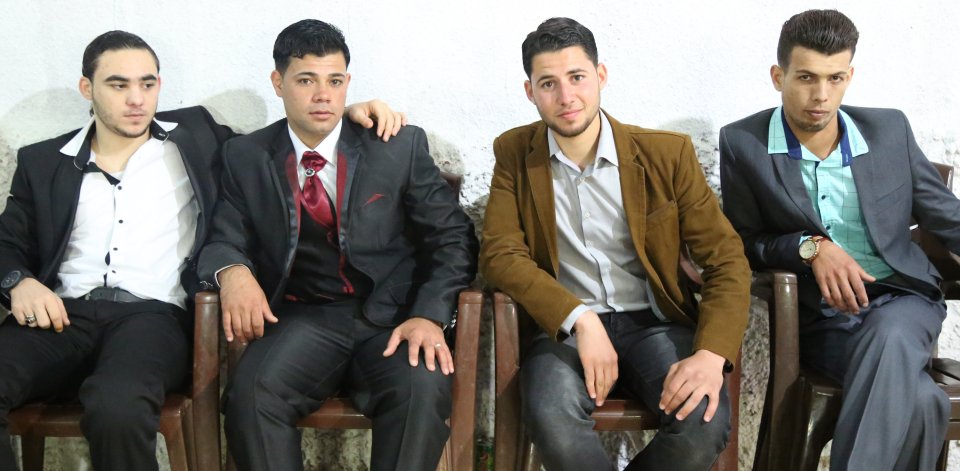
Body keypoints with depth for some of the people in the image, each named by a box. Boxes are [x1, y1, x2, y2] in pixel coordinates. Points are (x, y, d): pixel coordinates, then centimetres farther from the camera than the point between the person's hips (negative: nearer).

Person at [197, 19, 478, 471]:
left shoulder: (401, 146, 4)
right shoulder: (246, 157, 9)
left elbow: (452, 238, 3)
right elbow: (224, 240, 9)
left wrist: (429, 316, -13)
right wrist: (234, 272, -17)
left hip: (390, 318, -1)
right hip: (300, 320, 1)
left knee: (422, 389, -32)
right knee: (251, 393, -30)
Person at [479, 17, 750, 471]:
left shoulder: (668, 153, -2)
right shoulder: (514, 153, 2)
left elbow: (726, 258, -3)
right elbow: (500, 254, -6)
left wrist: (712, 353, -21)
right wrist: (579, 320, -21)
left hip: (654, 322, 1)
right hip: (564, 327, 0)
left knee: (704, 424, -28)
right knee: (552, 418, -33)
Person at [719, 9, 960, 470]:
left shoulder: (890, 129, 7)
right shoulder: (742, 143, -1)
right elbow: (742, 243, 2)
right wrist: (809, 247, -16)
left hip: (902, 298, 3)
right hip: (821, 319, -2)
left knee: (889, 340, -36)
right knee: (918, 400, -31)